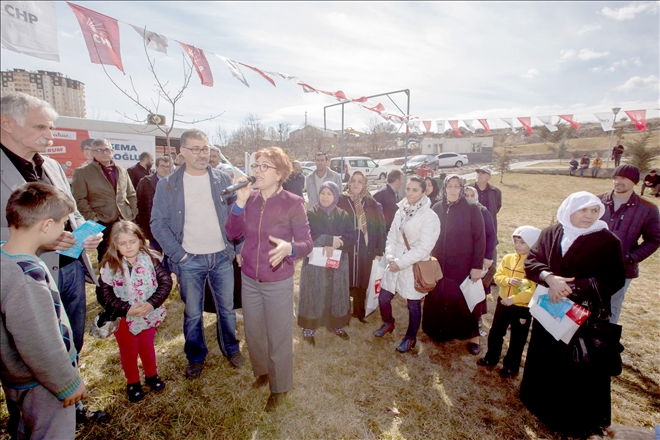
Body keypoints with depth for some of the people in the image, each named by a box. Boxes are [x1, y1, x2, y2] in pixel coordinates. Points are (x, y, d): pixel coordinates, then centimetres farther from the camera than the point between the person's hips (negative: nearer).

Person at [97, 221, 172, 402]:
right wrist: (127, 308, -25)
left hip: (148, 314, 1)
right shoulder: (109, 266, -14)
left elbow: (166, 281, -14)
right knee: (128, 351, 18)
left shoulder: (150, 259, -12)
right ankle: (133, 383, 41)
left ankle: (151, 375, 44)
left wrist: (152, 303, -25)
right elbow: (106, 294, -15)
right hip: (123, 318, -1)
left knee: (147, 346, 21)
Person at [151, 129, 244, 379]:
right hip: (189, 261, -1)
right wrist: (178, 254, -8)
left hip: (222, 256, 1)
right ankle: (196, 357, 36)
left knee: (227, 308, 14)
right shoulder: (167, 185, -2)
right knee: (192, 314, 13)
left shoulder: (222, 180, 1)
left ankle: (231, 348, 38)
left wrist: (237, 248, -2)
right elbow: (158, 223, -1)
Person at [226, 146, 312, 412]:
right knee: (253, 332, 23)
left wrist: (289, 247, -38)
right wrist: (240, 202, -19)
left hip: (278, 282, -4)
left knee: (278, 337, 12)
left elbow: (306, 243, -16)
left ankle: (279, 387, 39)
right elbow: (233, 233, -7)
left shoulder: (292, 203, -15)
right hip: (249, 278, 5)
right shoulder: (250, 198, -4)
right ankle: (262, 371, 52)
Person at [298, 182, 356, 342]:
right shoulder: (310, 214, -5)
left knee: (337, 295, 14)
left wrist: (335, 244, -23)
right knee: (314, 295, 7)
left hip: (338, 263, 3)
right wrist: (329, 240, -24)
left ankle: (336, 325, 34)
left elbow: (352, 237, -7)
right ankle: (309, 328, 24)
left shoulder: (344, 215, 3)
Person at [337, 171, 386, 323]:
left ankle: (360, 312, 35)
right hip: (344, 250, -1)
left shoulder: (372, 203, 0)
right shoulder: (341, 201, -4)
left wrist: (379, 251, -2)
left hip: (366, 252, 2)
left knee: (362, 283, 15)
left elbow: (380, 228, 0)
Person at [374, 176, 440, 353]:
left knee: (413, 305, 11)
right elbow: (391, 237, 6)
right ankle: (388, 323, 44)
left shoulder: (430, 217, -14)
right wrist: (390, 257, -11)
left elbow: (423, 248, -19)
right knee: (383, 298, 14)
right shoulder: (400, 212, 4)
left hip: (414, 267, -5)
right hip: (395, 264, 5)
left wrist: (401, 262, -19)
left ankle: (410, 338, 35)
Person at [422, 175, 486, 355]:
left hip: (464, 265, -3)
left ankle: (473, 336, 29)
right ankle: (442, 331, 33)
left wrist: (477, 266, -12)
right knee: (438, 299, 11)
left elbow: (480, 239, -9)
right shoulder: (437, 208, 1)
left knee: (465, 300, 9)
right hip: (439, 265, 3)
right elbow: (430, 236, 6)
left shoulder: (472, 208, -9)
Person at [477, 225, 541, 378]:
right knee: (495, 332, 19)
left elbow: (535, 290, -22)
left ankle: (511, 367, 33)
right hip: (503, 303, 5)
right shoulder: (508, 258, -2)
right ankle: (491, 358, 39)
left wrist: (513, 299, -26)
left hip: (523, 308, -5)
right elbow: (497, 276, -1)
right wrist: (508, 280, -21)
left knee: (517, 340, 14)